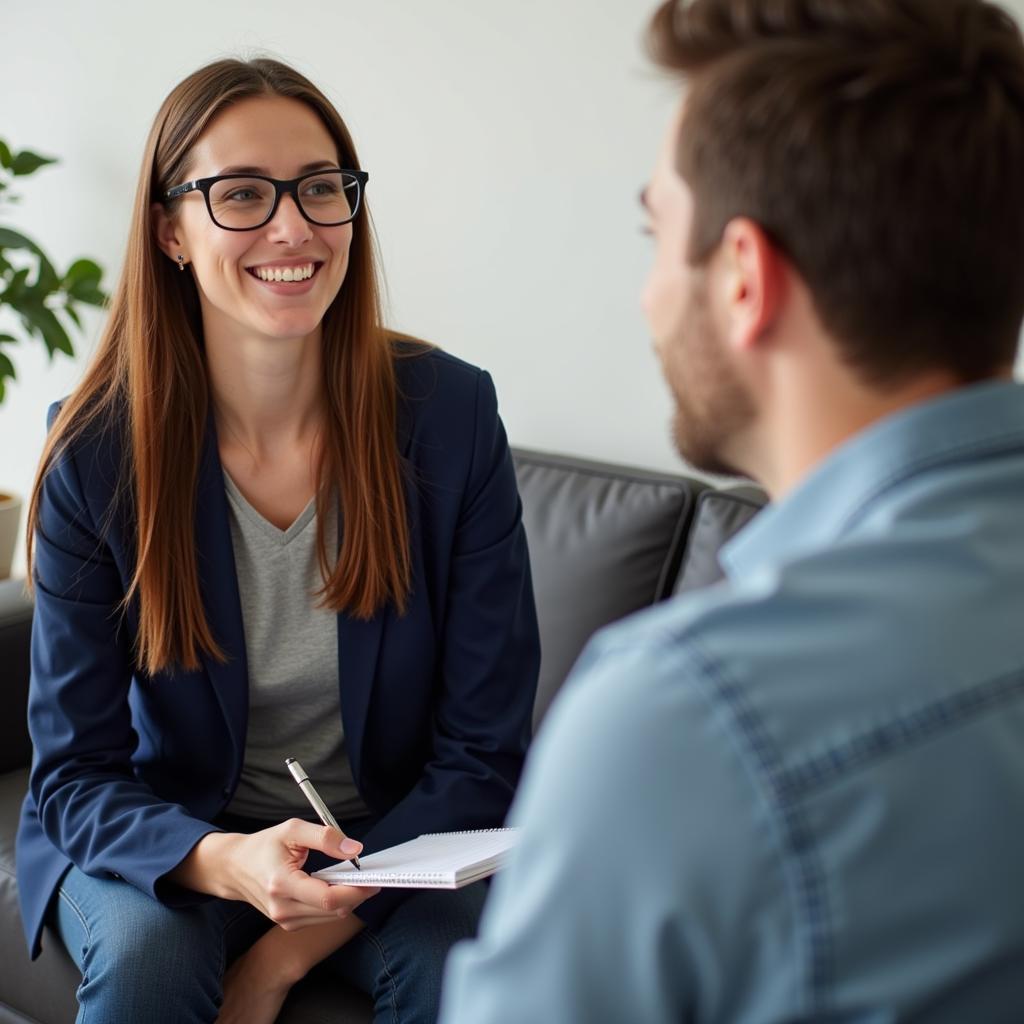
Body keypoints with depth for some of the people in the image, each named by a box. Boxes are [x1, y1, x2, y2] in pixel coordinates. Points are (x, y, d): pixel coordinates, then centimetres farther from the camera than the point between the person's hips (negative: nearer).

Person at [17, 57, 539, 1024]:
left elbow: (482, 749, -10)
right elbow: (75, 770, -8)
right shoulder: (95, 450, -13)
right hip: (172, 835, 0)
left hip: (395, 835, 0)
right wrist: (225, 863, -30)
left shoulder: (451, 412, -14)